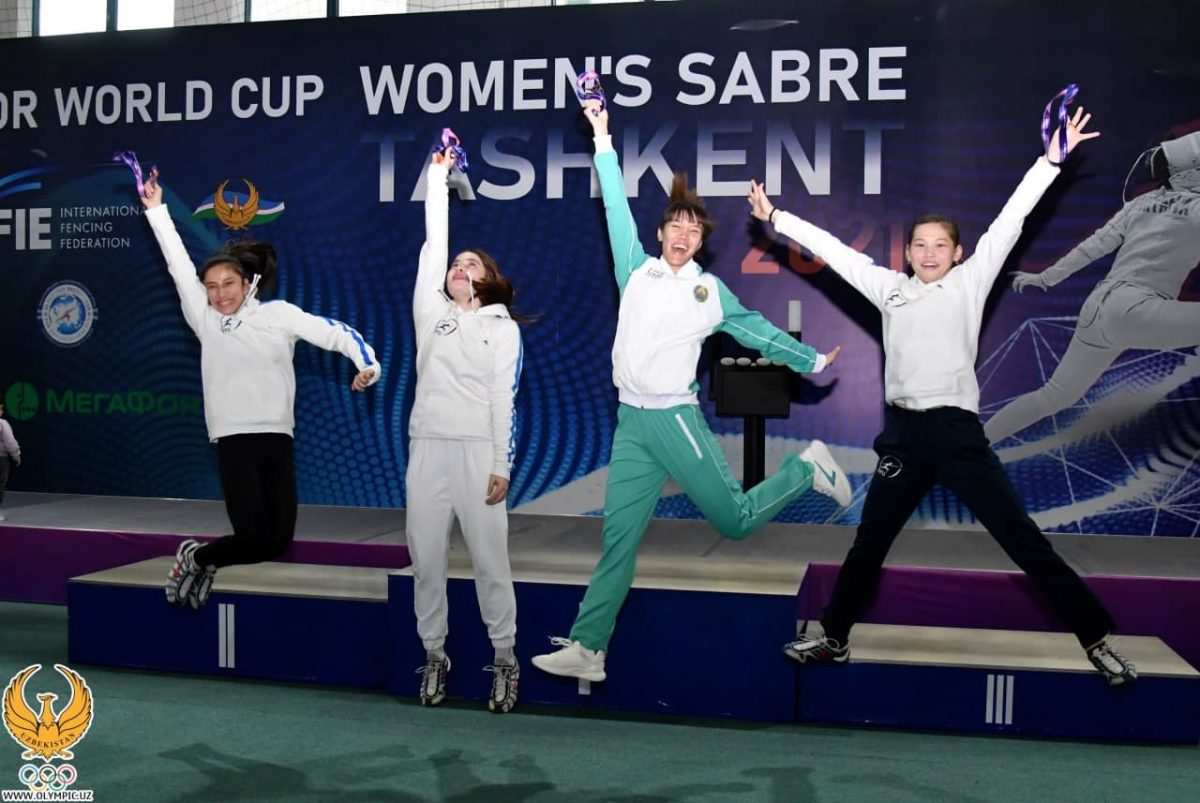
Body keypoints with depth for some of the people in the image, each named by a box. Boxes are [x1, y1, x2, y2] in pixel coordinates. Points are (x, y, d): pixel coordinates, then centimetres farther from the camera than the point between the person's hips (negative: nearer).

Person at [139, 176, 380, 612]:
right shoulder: (205, 319, 10)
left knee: (278, 541, 3)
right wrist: (156, 210, 12)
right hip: (234, 441, -2)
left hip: (278, 440, 2)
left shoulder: (278, 313, 8)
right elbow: (179, 264, 11)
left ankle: (201, 560, 29)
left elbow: (334, 331, -1)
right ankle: (196, 558, 18)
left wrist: (366, 362, -18)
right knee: (254, 537, -12)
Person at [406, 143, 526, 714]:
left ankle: (505, 657, 9)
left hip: (478, 450, -3)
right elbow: (433, 243, 10)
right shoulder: (430, 312, 14)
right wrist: (438, 175, 11)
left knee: (489, 556, -2)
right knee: (425, 556, 4)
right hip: (427, 447, 3)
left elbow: (504, 397, 2)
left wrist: (502, 464, -5)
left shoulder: (503, 326, 8)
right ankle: (434, 654, 18)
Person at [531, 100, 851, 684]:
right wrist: (603, 140, 12)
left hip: (676, 419, -2)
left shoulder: (711, 291, 7)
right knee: (618, 537, 1)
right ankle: (586, 649, 4)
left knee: (736, 522, 2)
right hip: (630, 423, 2)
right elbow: (617, 206, 12)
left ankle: (808, 467, 28)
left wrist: (813, 361, 16)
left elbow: (756, 330, 14)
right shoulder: (636, 271, 10)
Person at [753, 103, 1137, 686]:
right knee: (869, 543, 12)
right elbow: (831, 249, 13)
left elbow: (1009, 222, -1)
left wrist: (1050, 159, -6)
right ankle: (834, 638, 26)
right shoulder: (888, 288, 11)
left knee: (1023, 539, -2)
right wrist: (775, 216, 15)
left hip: (957, 431, -3)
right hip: (903, 433, 3)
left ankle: (1097, 638, 8)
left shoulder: (969, 283, 5)